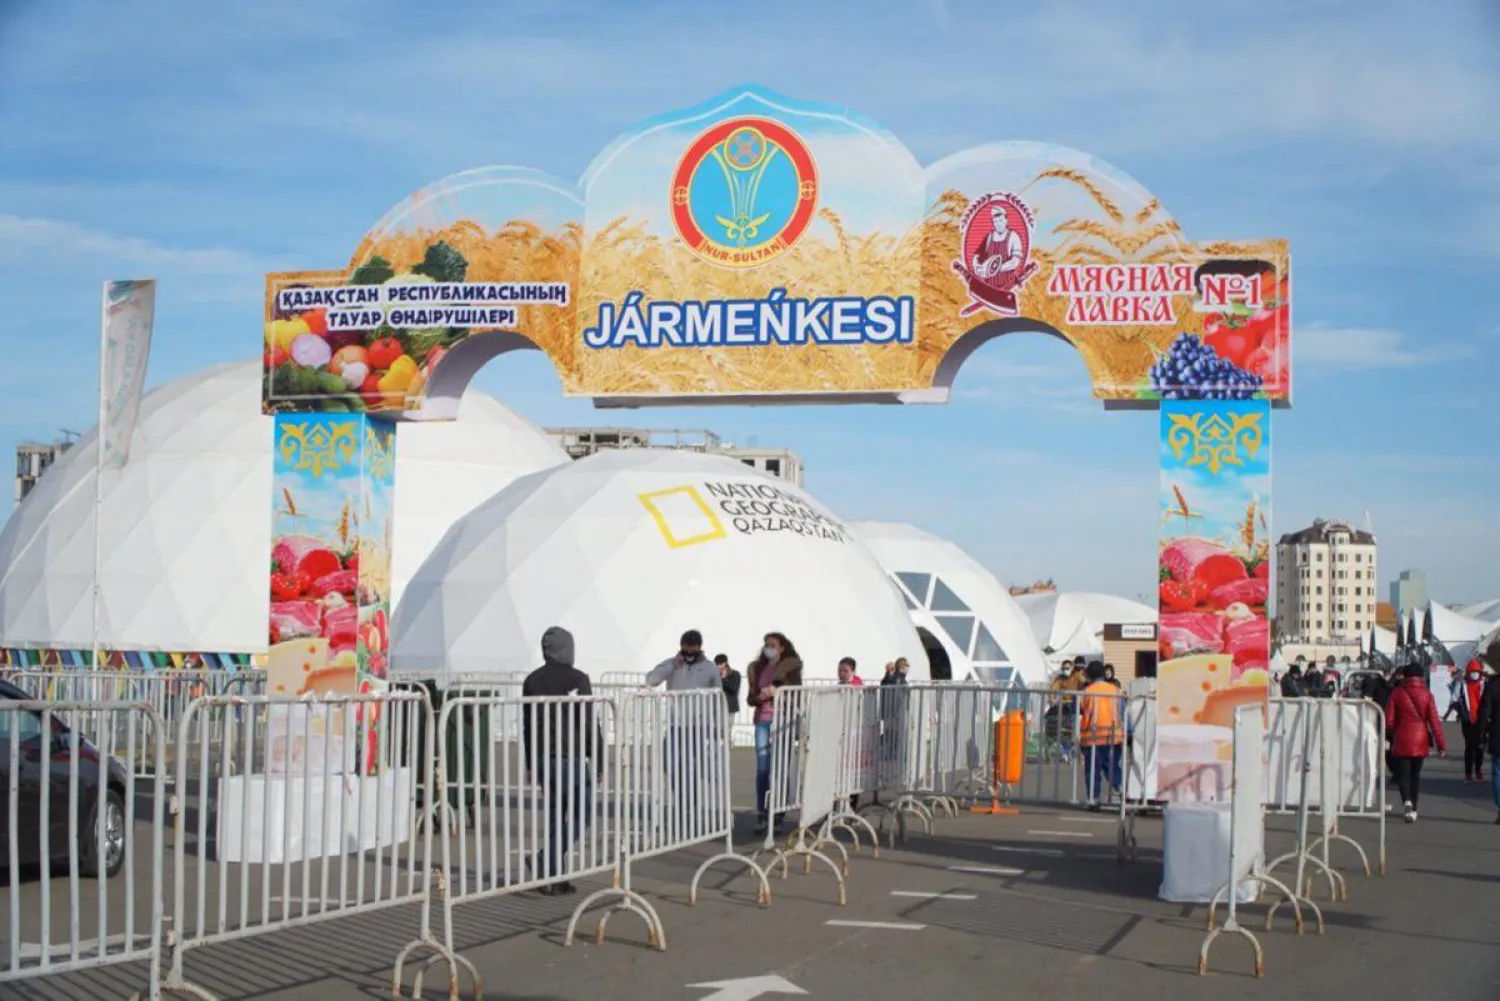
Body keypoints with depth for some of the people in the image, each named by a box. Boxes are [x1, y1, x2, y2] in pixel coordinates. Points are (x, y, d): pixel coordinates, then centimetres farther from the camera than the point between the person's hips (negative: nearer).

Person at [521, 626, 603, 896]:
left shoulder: (532, 680, 8)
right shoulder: (576, 679, -9)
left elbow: (526, 726, 12)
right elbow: (589, 722, -11)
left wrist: (531, 764, 19)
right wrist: (598, 758, -3)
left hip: (542, 759, 6)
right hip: (570, 758, -6)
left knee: (555, 817, 13)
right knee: (580, 814, 4)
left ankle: (556, 877, 12)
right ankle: (549, 863, -15)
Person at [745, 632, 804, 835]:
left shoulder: (790, 667, 2)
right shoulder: (757, 668, 15)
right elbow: (750, 698, 14)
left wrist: (777, 692, -15)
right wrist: (759, 697, -7)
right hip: (762, 721, 4)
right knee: (762, 769, -1)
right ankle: (762, 816, 1)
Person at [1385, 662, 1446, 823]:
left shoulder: (1397, 694, -5)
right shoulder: (1427, 695, -4)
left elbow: (1389, 721, -4)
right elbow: (1434, 720, -6)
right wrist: (1441, 743, -1)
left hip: (1402, 741, -2)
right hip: (1420, 741, 2)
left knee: (1403, 773, 2)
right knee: (1415, 774, 14)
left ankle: (1407, 801, -24)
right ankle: (1413, 809, 18)